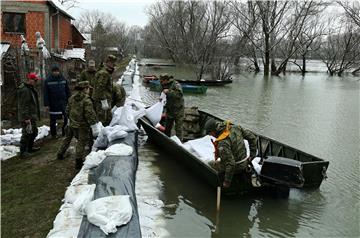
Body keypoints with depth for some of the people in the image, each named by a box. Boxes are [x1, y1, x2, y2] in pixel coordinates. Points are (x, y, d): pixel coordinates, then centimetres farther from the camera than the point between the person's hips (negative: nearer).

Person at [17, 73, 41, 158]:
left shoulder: (31, 89, 14)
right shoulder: (24, 90, -19)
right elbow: (23, 105, -24)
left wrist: (36, 115, 24)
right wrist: (26, 117, -25)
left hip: (32, 116, 11)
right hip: (27, 117, -11)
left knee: (34, 132, 20)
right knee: (27, 133, -6)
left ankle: (30, 147, 34)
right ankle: (23, 152, 3)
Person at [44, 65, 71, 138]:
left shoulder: (63, 79, 3)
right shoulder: (47, 81, -4)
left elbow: (68, 91, 8)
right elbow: (46, 94, -4)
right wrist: (46, 104, -7)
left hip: (63, 104, 2)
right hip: (53, 104, -2)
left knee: (65, 119, 3)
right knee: (53, 120, 9)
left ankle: (64, 133, 19)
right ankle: (53, 134, 22)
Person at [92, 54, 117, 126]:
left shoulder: (108, 73, 18)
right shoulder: (104, 73, -15)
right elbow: (100, 88, -22)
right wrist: (104, 101, -23)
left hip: (106, 100, 11)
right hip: (102, 101, -11)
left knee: (109, 119, 16)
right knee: (102, 121, -8)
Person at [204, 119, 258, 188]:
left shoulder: (222, 143, -31)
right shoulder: (234, 127, -7)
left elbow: (230, 164, -32)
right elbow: (252, 137, 2)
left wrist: (227, 181, -19)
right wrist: (252, 155, 9)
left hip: (236, 167, -8)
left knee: (211, 164, 11)